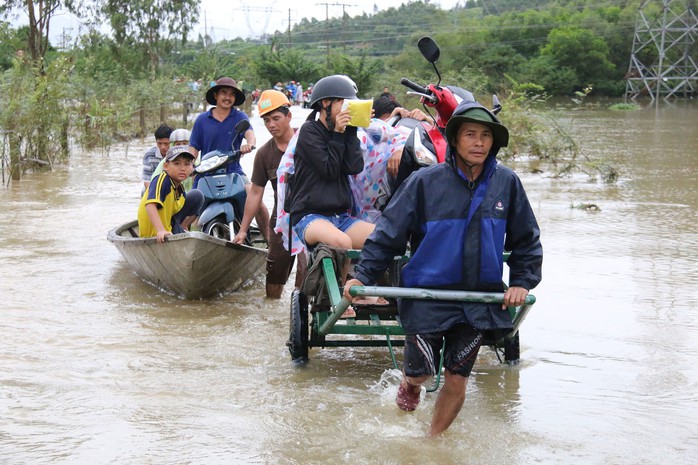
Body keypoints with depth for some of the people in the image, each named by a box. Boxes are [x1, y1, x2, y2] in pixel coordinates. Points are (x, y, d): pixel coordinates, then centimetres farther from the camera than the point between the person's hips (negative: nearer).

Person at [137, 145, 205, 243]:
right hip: (155, 234, -9)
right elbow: (150, 205, -42)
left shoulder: (180, 188, 0)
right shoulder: (161, 181, -26)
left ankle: (180, 229, 12)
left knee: (197, 196, 10)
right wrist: (161, 230, -50)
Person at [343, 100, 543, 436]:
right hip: (427, 295, -2)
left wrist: (522, 282, 2)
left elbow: (526, 240, 11)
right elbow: (389, 232, -5)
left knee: (456, 382, 6)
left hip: (478, 300, 3)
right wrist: (362, 276, -11)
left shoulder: (506, 183, -1)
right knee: (421, 372, 0)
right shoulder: (425, 182, -10)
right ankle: (410, 383, 38)